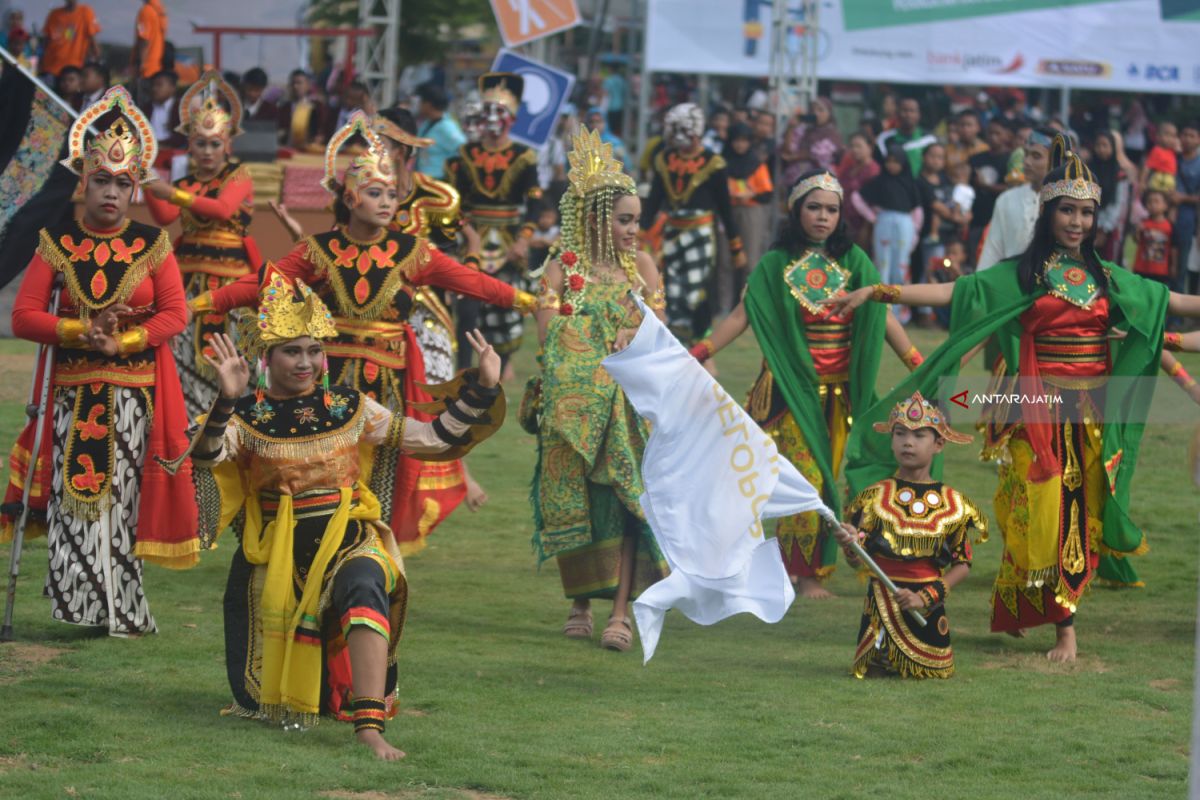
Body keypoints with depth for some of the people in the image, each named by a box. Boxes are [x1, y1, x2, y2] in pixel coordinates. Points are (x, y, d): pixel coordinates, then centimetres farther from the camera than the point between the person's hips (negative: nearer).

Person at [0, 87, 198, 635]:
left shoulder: (152, 245, 3)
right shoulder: (57, 244, 2)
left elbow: (174, 314, -1)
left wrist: (123, 342, -14)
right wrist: (82, 331, -15)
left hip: (134, 391, 0)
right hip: (73, 390, 0)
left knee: (122, 494, -1)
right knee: (75, 491, -6)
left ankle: (121, 609, 6)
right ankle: (79, 604, 1)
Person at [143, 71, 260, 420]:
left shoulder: (239, 177, 3)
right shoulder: (186, 183, 14)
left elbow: (223, 209, -17)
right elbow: (164, 218, -2)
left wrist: (174, 194, -25)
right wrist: (148, 186, -17)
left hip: (230, 273, -3)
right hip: (189, 275, 3)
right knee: (186, 349, -4)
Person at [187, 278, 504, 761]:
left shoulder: (349, 409, 4)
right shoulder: (248, 417, -4)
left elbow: (434, 438, 6)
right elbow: (207, 457, -24)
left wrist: (482, 389, -4)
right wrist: (227, 400, -40)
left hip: (347, 540, 0)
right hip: (277, 553, 0)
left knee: (363, 584, -40)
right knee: (263, 703, 3)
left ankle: (369, 726, -43)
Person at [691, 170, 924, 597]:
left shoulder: (854, 262, 5)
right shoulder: (777, 264, 1)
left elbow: (882, 317, 3)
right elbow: (743, 315, -3)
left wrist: (918, 364, -3)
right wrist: (700, 353, -14)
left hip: (839, 392, 2)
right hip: (793, 389, -2)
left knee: (825, 477, 2)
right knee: (805, 476, -10)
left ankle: (809, 567, 11)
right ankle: (805, 574, -2)